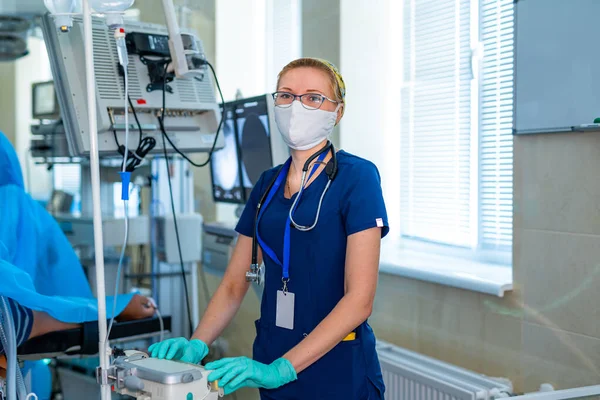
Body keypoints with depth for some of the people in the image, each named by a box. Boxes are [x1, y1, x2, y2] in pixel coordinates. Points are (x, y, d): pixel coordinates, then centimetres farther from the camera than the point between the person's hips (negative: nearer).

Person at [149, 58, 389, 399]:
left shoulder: (356, 176, -11)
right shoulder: (268, 185, 7)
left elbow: (360, 298, -18)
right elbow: (234, 285, 8)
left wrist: (281, 369, -24)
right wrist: (197, 344, -9)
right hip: (272, 365, 5)